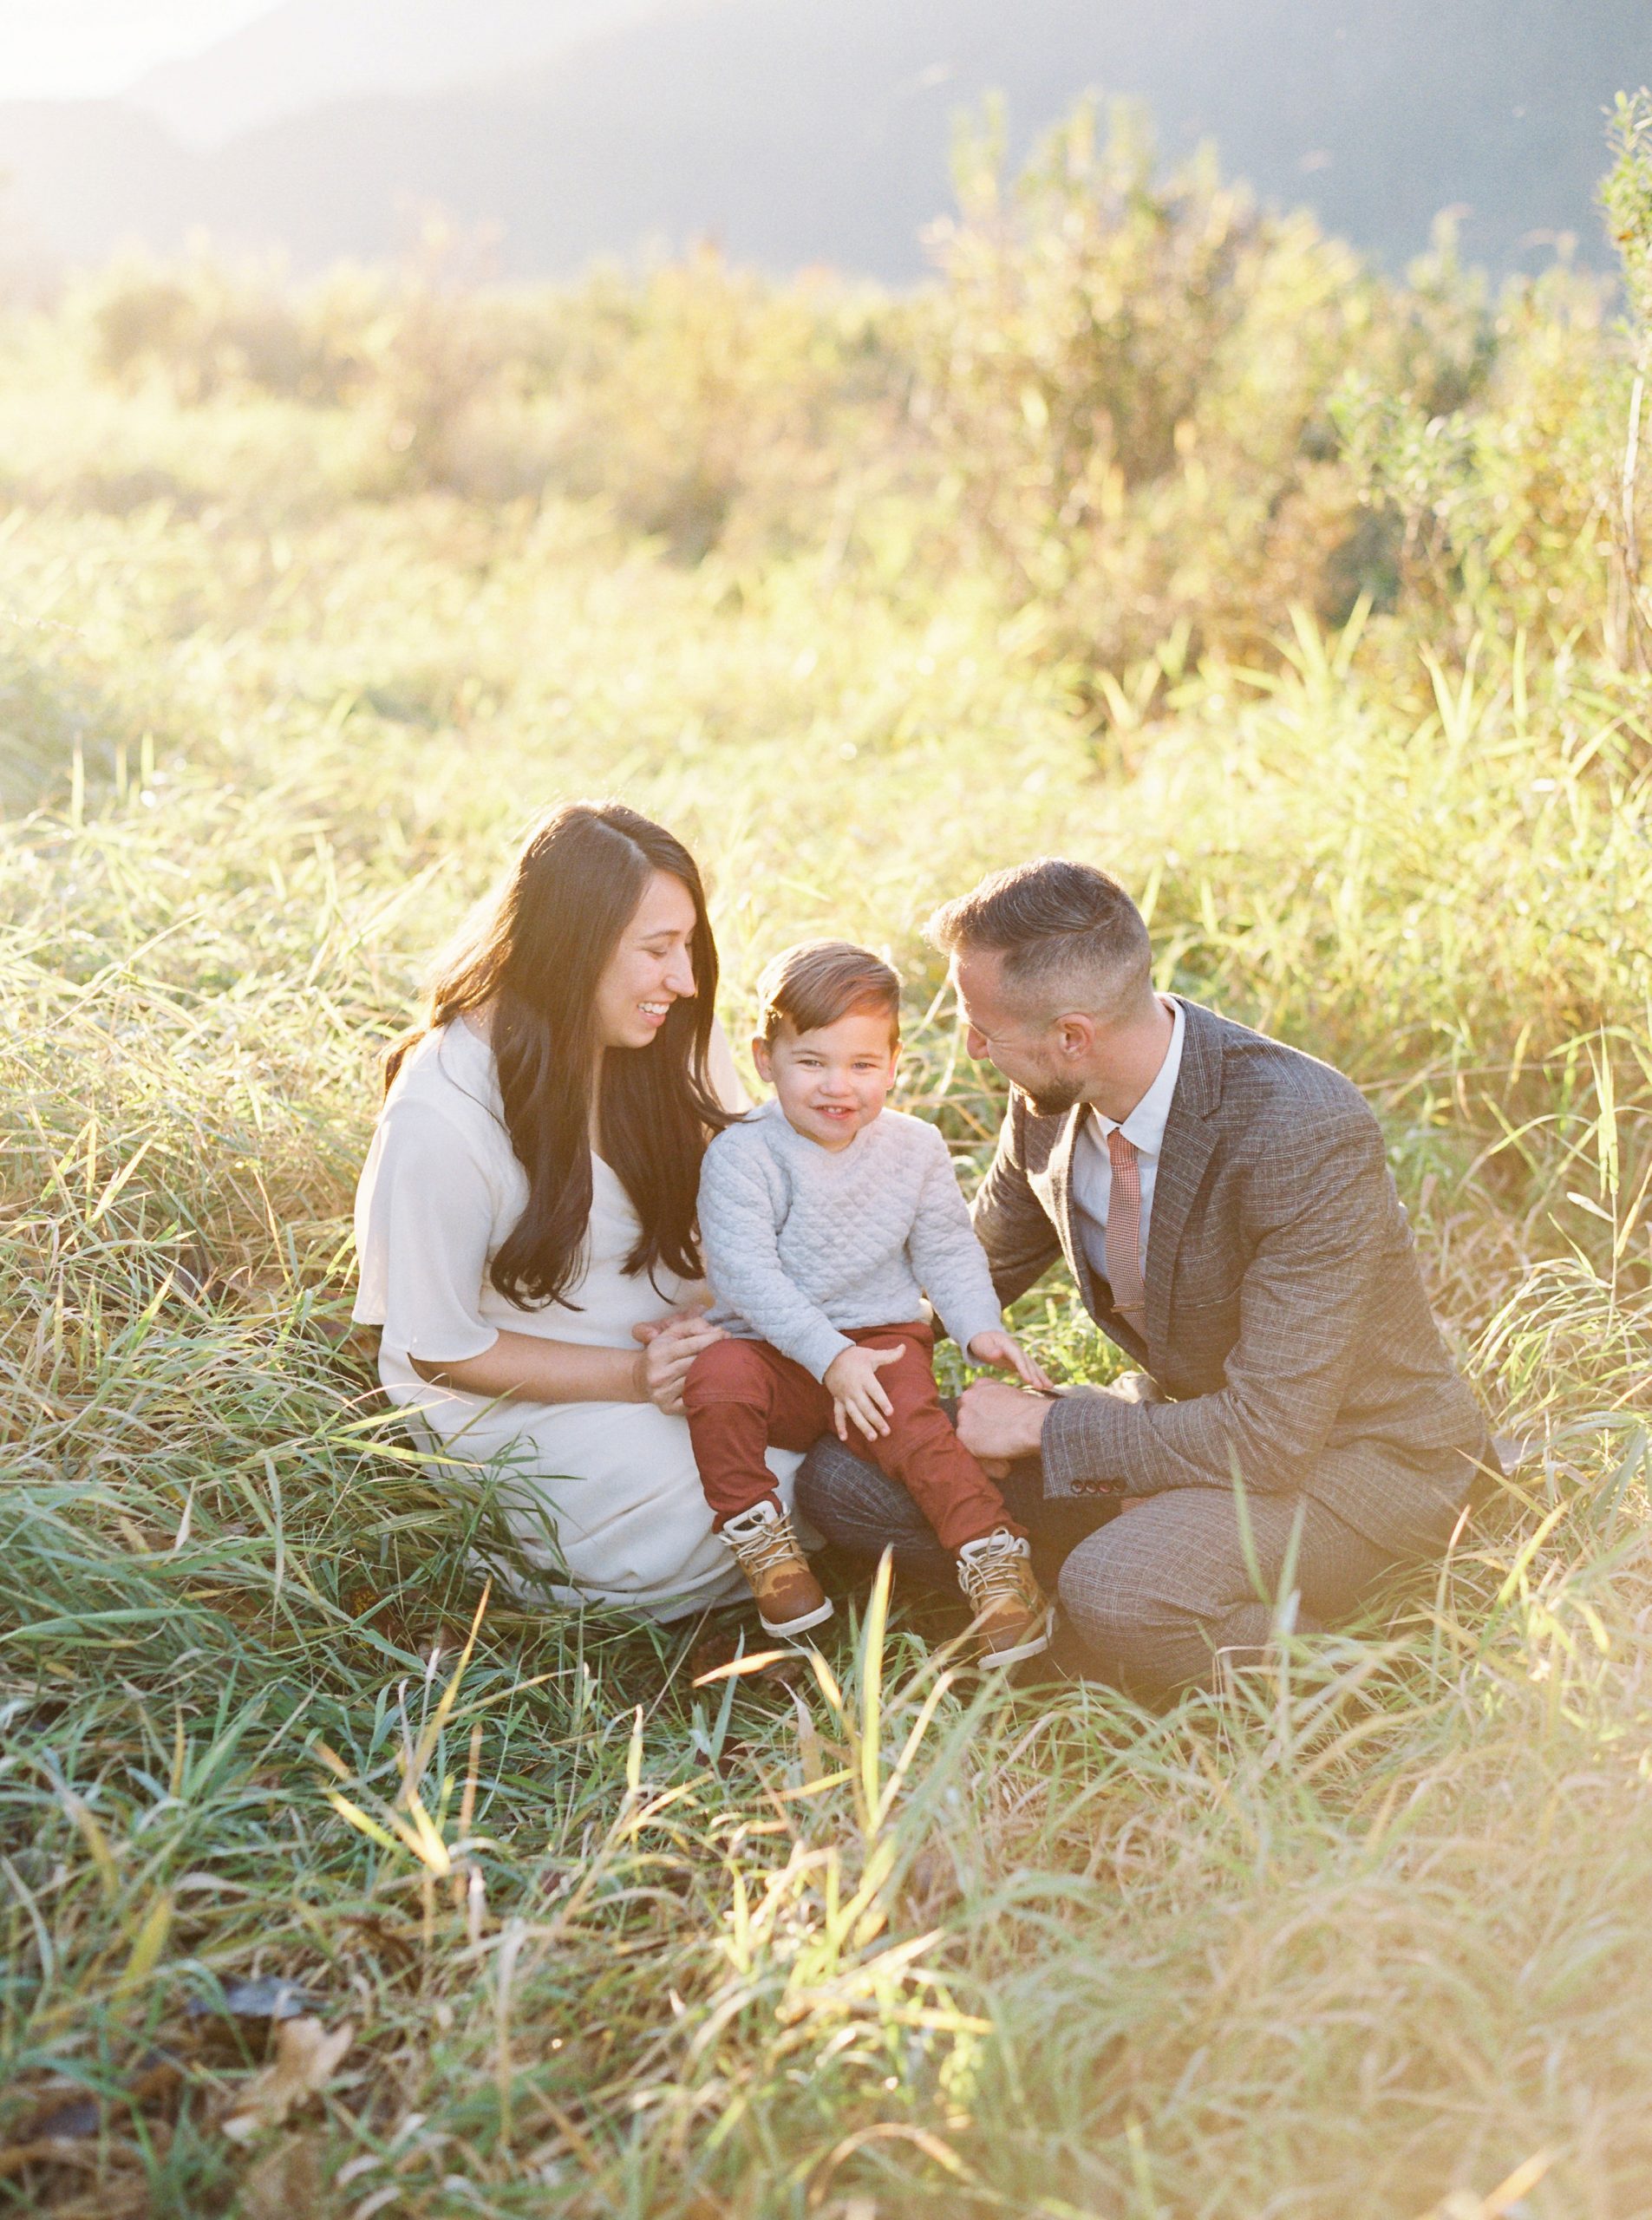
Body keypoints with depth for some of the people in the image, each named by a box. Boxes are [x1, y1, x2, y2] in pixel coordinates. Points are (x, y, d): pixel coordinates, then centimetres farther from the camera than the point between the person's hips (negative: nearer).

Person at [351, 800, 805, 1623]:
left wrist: (706, 1321, -16)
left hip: (673, 1350, 5)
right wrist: (633, 1378, -24)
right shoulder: (439, 1116, -24)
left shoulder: (675, 1039, -7)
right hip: (515, 1398, -5)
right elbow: (441, 1348, -14)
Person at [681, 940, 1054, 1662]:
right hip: (775, 1352, -1)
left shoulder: (914, 1149, 4)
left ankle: (995, 1563, -25)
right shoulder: (742, 1155, -11)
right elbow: (746, 1274, -18)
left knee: (912, 1423, -29)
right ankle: (761, 1543, -16)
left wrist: (980, 1328, -9)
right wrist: (830, 1358, -27)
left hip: (882, 1340, 1)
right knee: (716, 1377, -32)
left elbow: (946, 1251, 11)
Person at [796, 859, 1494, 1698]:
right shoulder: (1049, 1101, -9)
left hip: (1352, 1449, -7)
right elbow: (987, 1262, 13)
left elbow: (1272, 1434, -30)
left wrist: (1041, 1424, -23)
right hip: (1183, 1416, 7)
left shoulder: (1306, 1133, -31)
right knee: (845, 1472, -7)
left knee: (1114, 1600, -36)